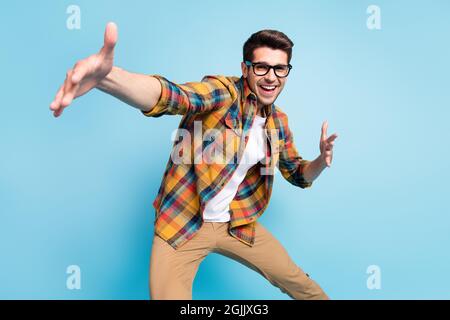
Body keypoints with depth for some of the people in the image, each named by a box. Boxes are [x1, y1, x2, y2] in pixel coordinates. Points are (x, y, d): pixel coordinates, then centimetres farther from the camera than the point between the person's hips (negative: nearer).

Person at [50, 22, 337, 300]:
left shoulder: (279, 122, 3)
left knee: (297, 281, 17)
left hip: (237, 225, 5)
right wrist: (107, 75, -60)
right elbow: (171, 95, -38)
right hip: (182, 225, -5)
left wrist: (322, 161, -10)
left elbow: (298, 174, 14)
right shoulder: (222, 91, -17)